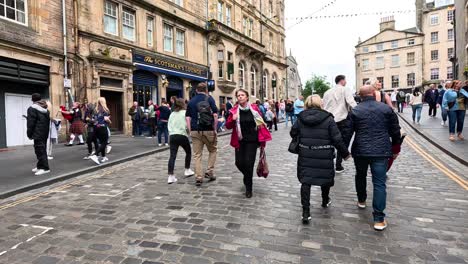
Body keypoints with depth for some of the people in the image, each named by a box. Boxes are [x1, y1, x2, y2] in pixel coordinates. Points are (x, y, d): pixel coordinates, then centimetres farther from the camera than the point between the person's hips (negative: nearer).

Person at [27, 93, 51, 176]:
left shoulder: (32, 109, -9)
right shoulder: (46, 109, 15)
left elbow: (31, 123, -12)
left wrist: (29, 134, -5)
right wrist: (46, 131, 19)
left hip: (38, 133, -8)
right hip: (45, 133, 8)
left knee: (40, 149, -8)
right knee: (42, 149, 15)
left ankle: (45, 168, -12)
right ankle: (40, 166, 24)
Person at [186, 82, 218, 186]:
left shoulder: (191, 101, 10)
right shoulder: (209, 99, -1)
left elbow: (188, 117, 6)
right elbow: (215, 115, -10)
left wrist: (190, 131, 9)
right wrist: (215, 129, -3)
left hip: (195, 131, 3)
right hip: (208, 130, -2)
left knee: (197, 155, 7)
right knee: (213, 150, 19)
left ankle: (198, 177, 7)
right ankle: (209, 171, 13)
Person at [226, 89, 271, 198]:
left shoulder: (254, 108, -3)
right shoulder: (234, 110, -1)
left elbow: (261, 123, 6)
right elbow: (228, 126, 1)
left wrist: (262, 139, 6)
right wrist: (232, 119, -20)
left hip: (252, 141, -2)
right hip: (240, 141, 2)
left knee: (248, 163, -5)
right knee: (239, 163, 2)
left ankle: (248, 188, 15)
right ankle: (248, 177, 38)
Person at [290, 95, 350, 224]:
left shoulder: (301, 118, 0)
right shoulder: (328, 118, -8)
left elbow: (293, 133, 8)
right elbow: (337, 139, -8)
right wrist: (345, 153, 5)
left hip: (305, 155, 1)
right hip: (324, 156, -1)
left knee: (305, 181, 4)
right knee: (325, 177, 21)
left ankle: (305, 212, -1)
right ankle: (325, 201, 44)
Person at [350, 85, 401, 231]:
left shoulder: (355, 111, 0)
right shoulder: (386, 108, 2)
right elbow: (395, 131, 6)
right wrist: (395, 149, 19)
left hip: (360, 151, 1)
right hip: (381, 151, 0)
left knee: (360, 176, 24)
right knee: (379, 183, 0)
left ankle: (361, 200, 44)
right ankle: (379, 219, -1)